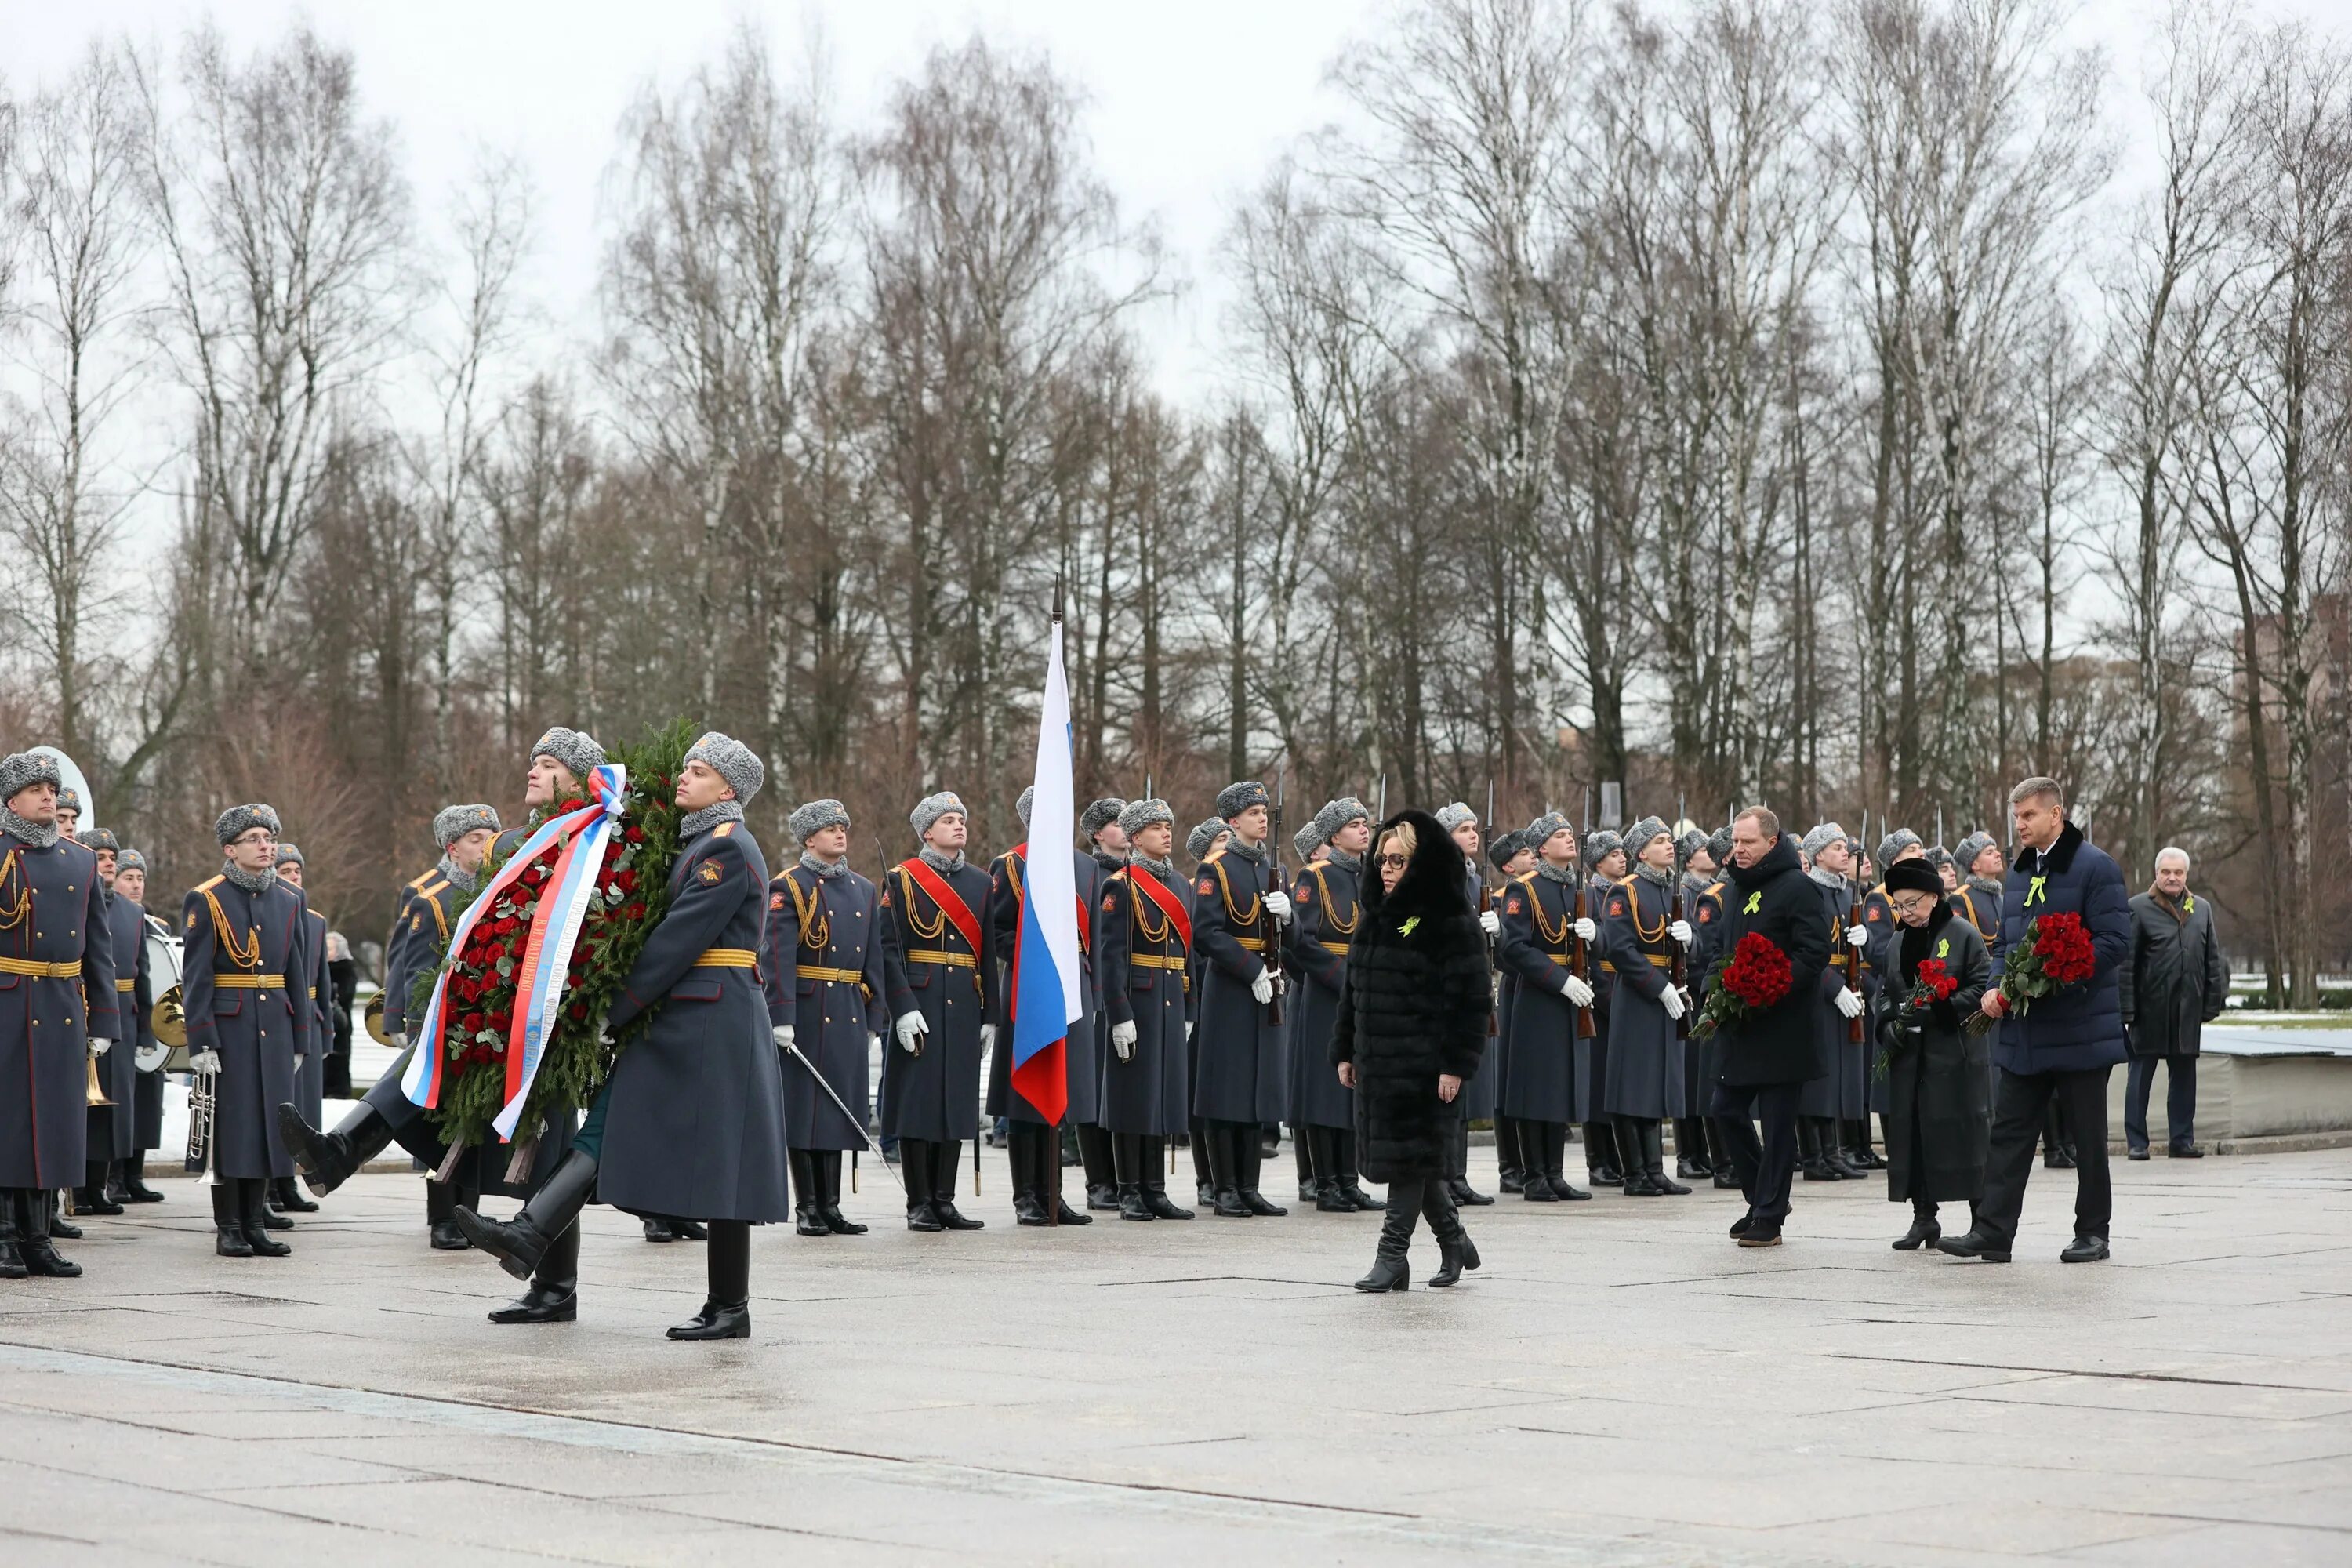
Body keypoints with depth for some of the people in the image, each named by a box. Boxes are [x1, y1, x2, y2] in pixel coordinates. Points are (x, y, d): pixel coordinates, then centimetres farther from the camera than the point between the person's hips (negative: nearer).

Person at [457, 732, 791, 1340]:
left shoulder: (728, 848, -12)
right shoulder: (697, 842, 18)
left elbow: (679, 940, -16)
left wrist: (616, 1011, -14)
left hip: (714, 1023, -10)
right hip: (679, 1021, 10)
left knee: (718, 1163, -4)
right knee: (607, 1128, -1)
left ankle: (730, 1309, 2)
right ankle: (528, 1237, -8)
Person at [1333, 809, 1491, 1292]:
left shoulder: (1451, 922, -10)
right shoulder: (1378, 916, 13)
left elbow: (1472, 997, -14)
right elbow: (1354, 989, 19)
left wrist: (1456, 1065, -18)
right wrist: (1344, 1051, 15)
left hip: (1424, 1063, -7)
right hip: (1377, 1061, 7)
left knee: (1410, 1157, -5)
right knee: (1415, 1159, 12)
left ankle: (1392, 1256, 0)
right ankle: (1454, 1242, 27)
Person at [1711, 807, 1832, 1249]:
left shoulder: (1797, 888, -11)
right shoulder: (1735, 888, 14)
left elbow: (1815, 952, -17)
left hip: (1784, 1027, -8)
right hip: (1740, 1026, 8)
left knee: (1777, 1122, -1)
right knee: (1728, 1111, 9)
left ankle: (1769, 1218, 5)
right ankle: (1763, 1198, 25)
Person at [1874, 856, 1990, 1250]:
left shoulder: (1963, 936, -4)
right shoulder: (1897, 944, 15)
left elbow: (1981, 989, -9)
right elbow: (1886, 993, 20)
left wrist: (1935, 1010, -19)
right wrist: (1888, 1025, 0)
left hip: (1956, 1054, -5)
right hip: (1909, 1056, 6)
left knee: (1965, 1132, -5)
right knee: (1912, 1132, 3)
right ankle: (1924, 1217, 11)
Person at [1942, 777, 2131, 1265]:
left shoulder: (2094, 867, -8)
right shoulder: (2019, 872, 15)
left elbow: (2114, 942, -15)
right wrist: (1996, 986, 1)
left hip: (2079, 1028, -7)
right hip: (2024, 1032, 7)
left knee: (2088, 1135, 4)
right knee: (2009, 1131, 3)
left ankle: (2093, 1233, 14)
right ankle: (1992, 1232, 2)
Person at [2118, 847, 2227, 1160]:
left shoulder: (2202, 909, 11)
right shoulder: (2138, 908, -4)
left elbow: (2213, 960, 13)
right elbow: (2126, 962, -7)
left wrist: (2212, 1002, 5)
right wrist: (2127, 1007, -12)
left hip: (2188, 1007, 4)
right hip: (2150, 1008, -4)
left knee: (2184, 1075, 9)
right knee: (2140, 1074, 2)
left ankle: (2182, 1139, 16)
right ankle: (2136, 1142, 7)